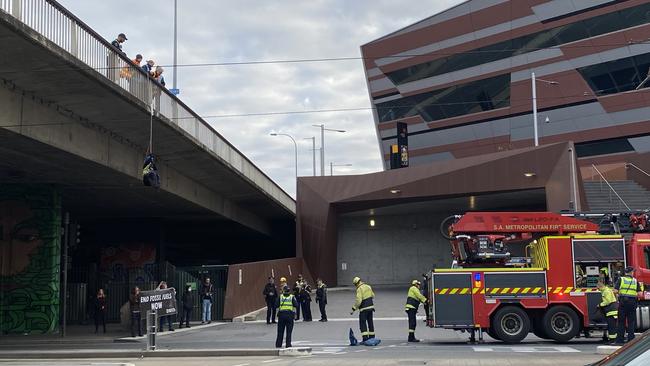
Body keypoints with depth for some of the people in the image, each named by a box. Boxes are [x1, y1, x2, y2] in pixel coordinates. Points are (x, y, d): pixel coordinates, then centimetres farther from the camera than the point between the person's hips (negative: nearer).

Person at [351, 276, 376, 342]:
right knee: (370, 322, 15)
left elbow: (358, 300, -21)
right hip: (370, 306, 8)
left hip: (364, 308, -8)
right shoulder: (368, 286, 9)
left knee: (362, 323, -3)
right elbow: (373, 296, 17)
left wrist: (353, 309, -15)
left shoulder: (359, 289, -15)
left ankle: (365, 338, -10)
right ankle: (372, 336, 21)